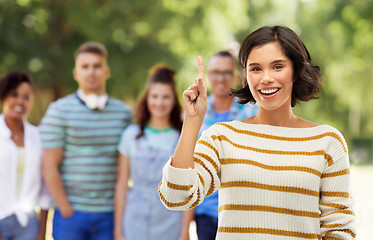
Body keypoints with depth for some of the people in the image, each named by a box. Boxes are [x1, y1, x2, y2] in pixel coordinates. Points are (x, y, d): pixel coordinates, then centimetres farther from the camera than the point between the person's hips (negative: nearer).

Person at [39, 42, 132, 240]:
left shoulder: (123, 112, 8)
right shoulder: (59, 111, -2)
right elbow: (49, 166, -5)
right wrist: (67, 212, -8)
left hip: (109, 215, 3)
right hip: (71, 213, -2)